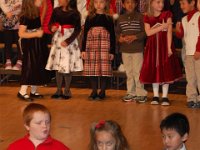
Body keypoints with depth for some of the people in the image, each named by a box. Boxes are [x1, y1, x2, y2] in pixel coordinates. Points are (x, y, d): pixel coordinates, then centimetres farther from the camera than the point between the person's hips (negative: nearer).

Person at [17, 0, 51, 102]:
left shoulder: (36, 15, 7)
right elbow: (21, 34, -21)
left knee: (38, 67, 11)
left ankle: (33, 91, 20)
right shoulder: (25, 17, -17)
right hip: (29, 45, -8)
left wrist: (42, 31, 5)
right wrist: (36, 34, -23)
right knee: (29, 67, -8)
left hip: (38, 44, 8)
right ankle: (22, 92, -2)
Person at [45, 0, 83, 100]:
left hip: (69, 40, -4)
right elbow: (51, 23, 12)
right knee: (57, 65, 6)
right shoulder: (56, 11, 3)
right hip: (57, 39, 4)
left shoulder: (74, 13, -9)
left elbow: (77, 29, -9)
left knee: (67, 66, -2)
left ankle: (67, 91, 10)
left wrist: (68, 41, -17)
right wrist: (52, 28, -12)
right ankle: (59, 90, 15)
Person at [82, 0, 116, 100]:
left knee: (104, 69, -3)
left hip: (104, 48, -2)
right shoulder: (89, 18, 10)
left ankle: (102, 92, 8)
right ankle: (94, 91, 11)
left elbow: (112, 36, 5)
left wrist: (112, 51, -1)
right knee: (92, 70, 2)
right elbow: (85, 34, 9)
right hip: (91, 47, 2)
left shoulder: (108, 18, 5)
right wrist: (83, 49, 3)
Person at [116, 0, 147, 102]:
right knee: (128, 72, 11)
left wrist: (135, 37, -19)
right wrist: (119, 38, -9)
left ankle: (141, 93, 4)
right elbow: (117, 32, 11)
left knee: (137, 72, -5)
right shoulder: (121, 18, 8)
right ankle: (131, 93, 19)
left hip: (137, 49, -4)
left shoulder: (140, 17, -4)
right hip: (125, 50, 4)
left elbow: (144, 32, -7)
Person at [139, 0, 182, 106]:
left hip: (164, 45, -1)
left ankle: (165, 97, 3)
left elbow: (169, 32, -6)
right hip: (152, 47, 2)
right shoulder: (147, 17, 5)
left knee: (166, 71, -3)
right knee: (154, 71, 3)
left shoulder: (167, 15, 1)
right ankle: (155, 96, 13)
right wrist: (162, 27, -15)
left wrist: (169, 47, -13)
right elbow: (148, 32, -7)